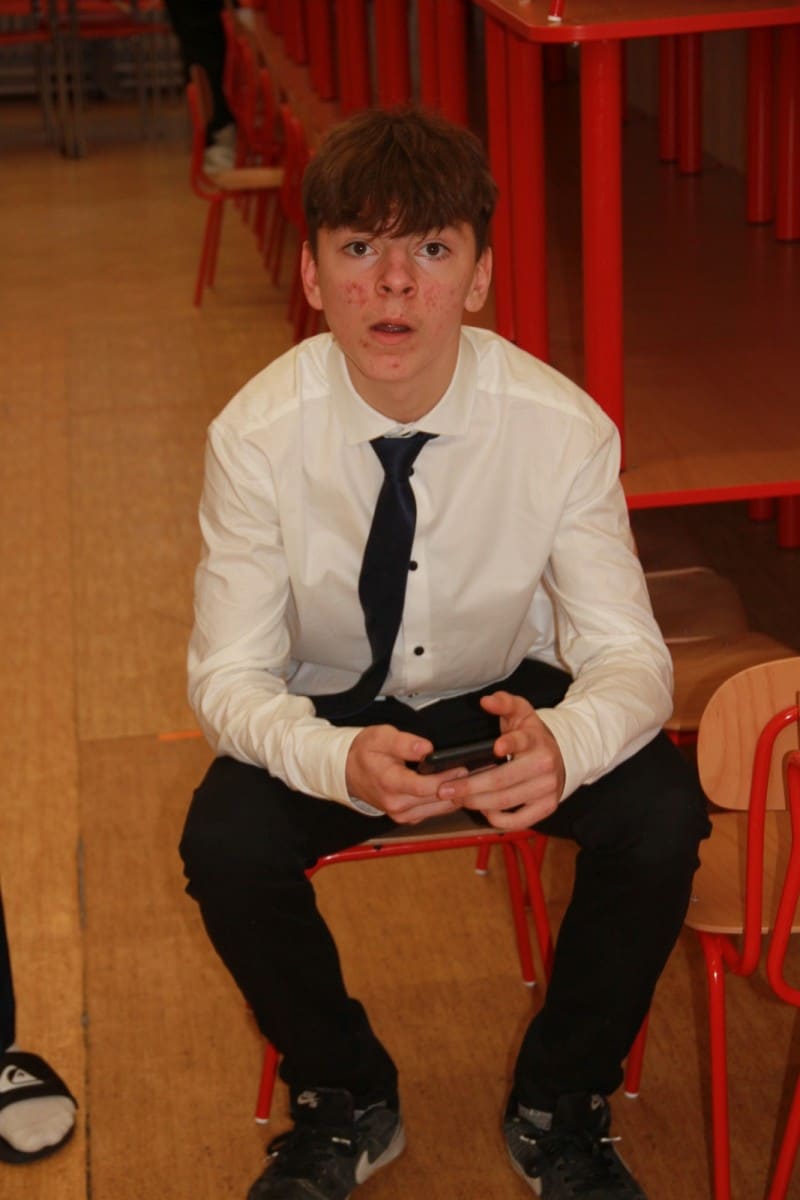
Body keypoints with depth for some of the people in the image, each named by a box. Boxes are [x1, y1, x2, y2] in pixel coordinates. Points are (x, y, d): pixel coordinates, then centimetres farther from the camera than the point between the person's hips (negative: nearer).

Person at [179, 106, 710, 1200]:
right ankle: (345, 1103, 3)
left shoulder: (564, 429, -22)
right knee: (223, 844, -28)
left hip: (509, 697, 0)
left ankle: (559, 1106, 1)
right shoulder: (258, 436, -22)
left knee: (663, 818, -26)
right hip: (331, 714, 0)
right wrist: (338, 761, -43)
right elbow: (230, 674, -19)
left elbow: (630, 653, -20)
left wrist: (563, 743, -45)